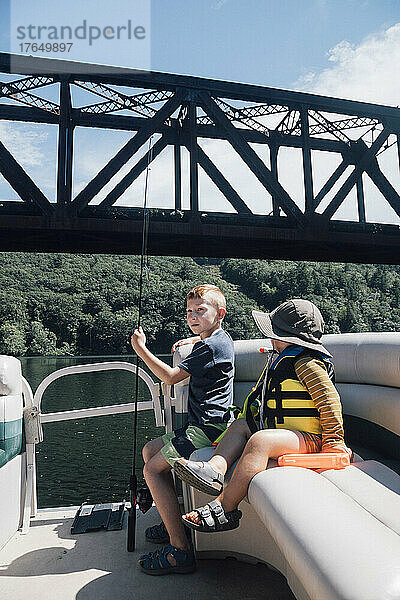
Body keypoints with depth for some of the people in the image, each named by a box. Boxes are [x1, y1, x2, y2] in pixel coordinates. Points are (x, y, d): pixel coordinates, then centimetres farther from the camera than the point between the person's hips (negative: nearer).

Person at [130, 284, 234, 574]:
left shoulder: (210, 347, -17)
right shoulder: (223, 337, 13)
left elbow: (171, 377, -17)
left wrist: (141, 349, -11)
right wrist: (193, 339, 31)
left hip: (208, 428, -11)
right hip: (203, 426, 11)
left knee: (152, 469, -12)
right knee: (150, 450, 17)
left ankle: (181, 550, -8)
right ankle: (175, 522, 22)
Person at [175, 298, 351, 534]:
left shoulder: (307, 364, -16)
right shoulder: (280, 359, 16)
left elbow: (329, 401, -19)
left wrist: (332, 440, -16)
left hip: (308, 439, -11)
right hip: (280, 430, 11)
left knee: (259, 440, -33)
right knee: (240, 425, 10)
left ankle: (224, 508, -29)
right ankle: (215, 470, -14)